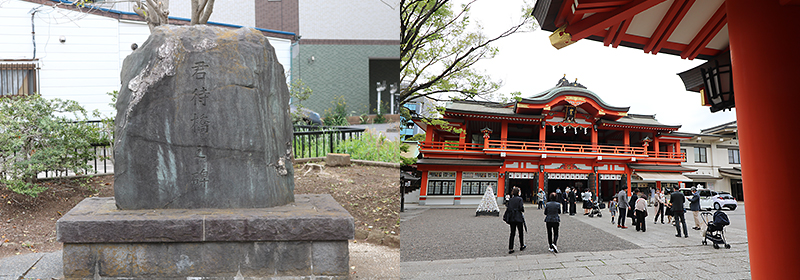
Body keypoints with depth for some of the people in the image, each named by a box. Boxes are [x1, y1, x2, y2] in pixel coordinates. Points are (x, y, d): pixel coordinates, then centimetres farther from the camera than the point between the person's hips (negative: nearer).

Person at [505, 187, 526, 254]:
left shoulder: (510, 200, 6)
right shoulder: (519, 199, -8)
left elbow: (508, 208, 4)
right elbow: (521, 208, -14)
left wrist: (505, 216, 12)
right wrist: (523, 209, 7)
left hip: (511, 218, 4)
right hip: (518, 217, -4)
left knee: (512, 233, 5)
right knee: (520, 232, 13)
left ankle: (510, 248, 1)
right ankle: (522, 246, 26)